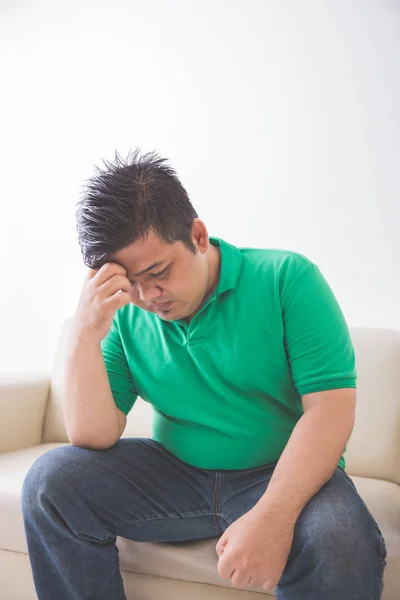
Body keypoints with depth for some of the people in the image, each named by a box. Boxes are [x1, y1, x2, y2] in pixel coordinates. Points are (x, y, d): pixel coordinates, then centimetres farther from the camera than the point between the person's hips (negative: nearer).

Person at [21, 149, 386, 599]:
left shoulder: (286, 278, -10)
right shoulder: (126, 315, -1)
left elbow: (331, 407, -16)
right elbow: (92, 438, -5)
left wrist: (274, 516, -29)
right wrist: (84, 337, -20)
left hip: (287, 477, -3)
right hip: (174, 474, 4)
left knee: (342, 546, -34)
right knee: (52, 480, -14)